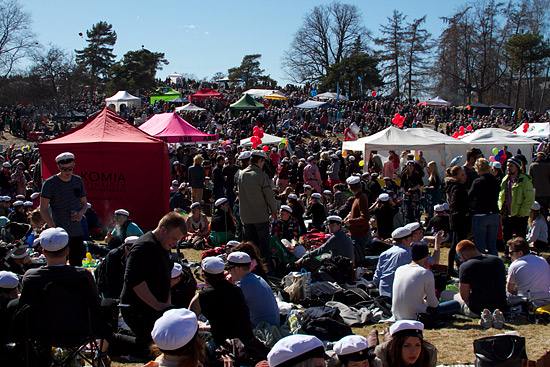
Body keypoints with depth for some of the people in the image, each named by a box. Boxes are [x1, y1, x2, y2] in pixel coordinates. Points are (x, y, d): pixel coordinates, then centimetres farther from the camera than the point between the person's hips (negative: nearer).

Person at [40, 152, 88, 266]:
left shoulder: (78, 181, 8)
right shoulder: (50, 183, -7)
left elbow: (84, 203, 18)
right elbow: (43, 209, -8)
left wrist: (81, 213, -5)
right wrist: (53, 228, -18)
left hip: (77, 232, 5)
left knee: (77, 265, 10)